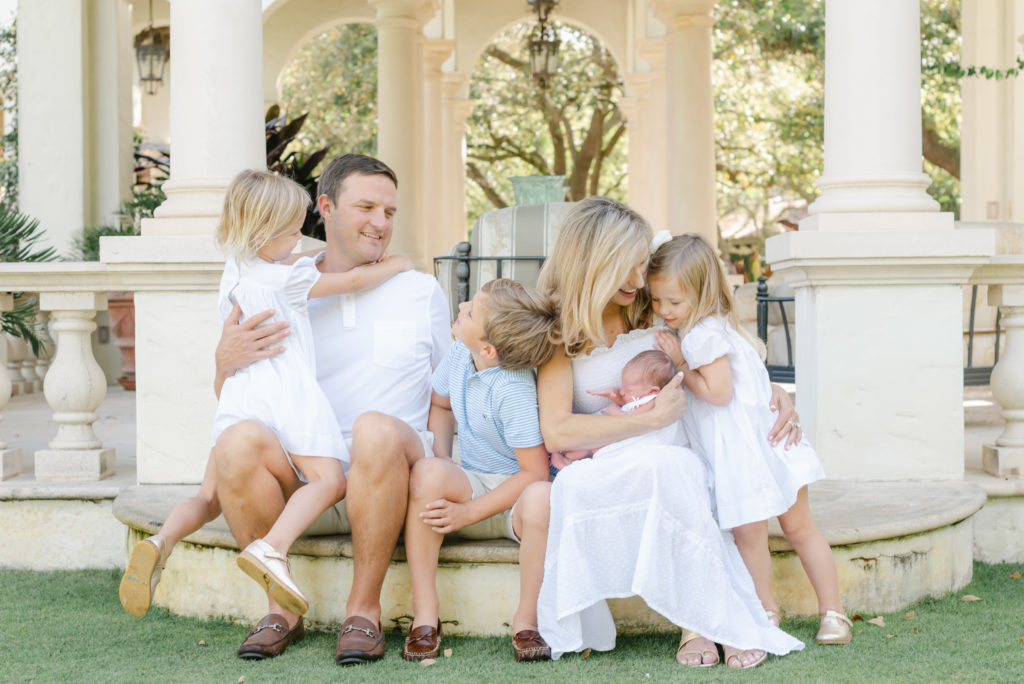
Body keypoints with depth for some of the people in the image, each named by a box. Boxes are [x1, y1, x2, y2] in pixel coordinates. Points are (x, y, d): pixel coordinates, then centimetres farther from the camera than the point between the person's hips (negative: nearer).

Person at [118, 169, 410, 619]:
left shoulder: (233, 270, 19)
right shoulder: (286, 278, -1)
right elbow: (353, 281, 6)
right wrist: (396, 265, 21)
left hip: (240, 395, 6)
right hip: (290, 393, -6)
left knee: (210, 497, 11)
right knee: (328, 480, -14)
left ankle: (162, 541, -18)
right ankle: (273, 547, -38)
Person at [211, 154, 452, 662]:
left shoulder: (421, 291, 13)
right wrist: (225, 362, -10)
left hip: (385, 483, -1)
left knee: (376, 430, -35)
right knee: (237, 440, -29)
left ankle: (364, 608, -19)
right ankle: (282, 606, -11)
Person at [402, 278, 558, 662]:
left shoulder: (513, 391, -23)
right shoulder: (460, 354, -3)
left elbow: (534, 473, -22)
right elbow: (441, 405, 19)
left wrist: (468, 513, -24)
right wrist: (441, 463, 2)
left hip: (516, 491, -5)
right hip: (470, 483, 5)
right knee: (427, 472, -30)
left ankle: (526, 622, -19)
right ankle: (424, 616, -24)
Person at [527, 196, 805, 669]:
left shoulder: (655, 315, 7)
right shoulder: (561, 330, -4)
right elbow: (556, 433, -17)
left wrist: (777, 395, 1)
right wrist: (654, 418, -18)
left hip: (665, 468, 2)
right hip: (594, 476, -2)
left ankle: (699, 624, -33)